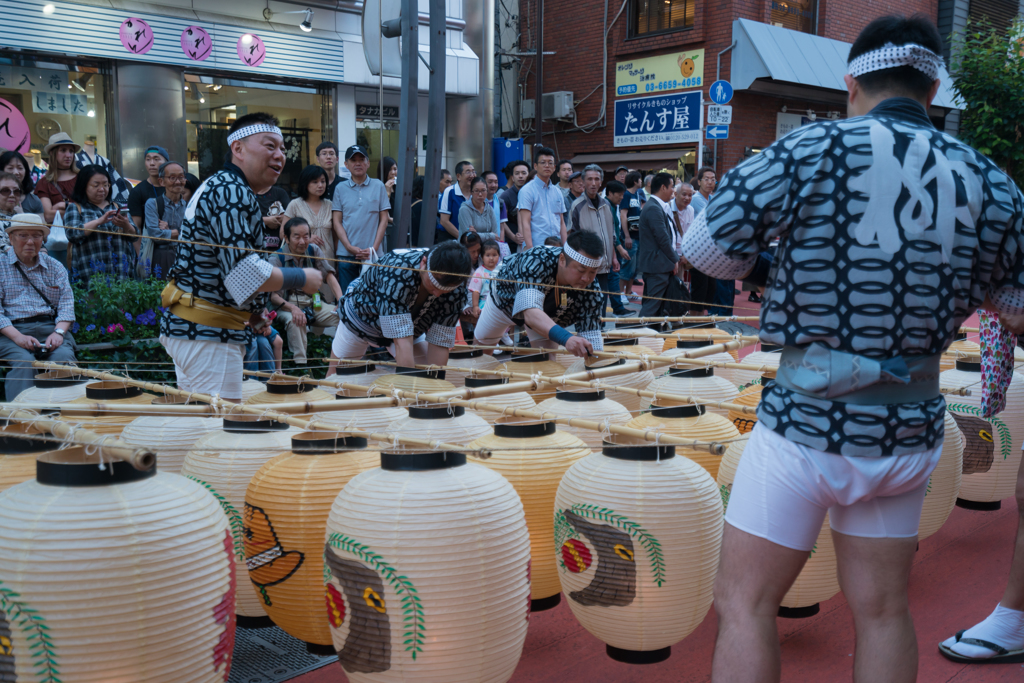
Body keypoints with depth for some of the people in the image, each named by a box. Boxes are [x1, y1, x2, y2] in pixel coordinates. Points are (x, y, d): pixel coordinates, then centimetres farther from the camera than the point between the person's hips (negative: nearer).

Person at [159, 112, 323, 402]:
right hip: (206, 334, -11)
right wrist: (302, 279, -12)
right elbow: (244, 272, -24)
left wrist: (249, 311, 19)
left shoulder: (218, 186, 19)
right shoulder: (231, 191, -16)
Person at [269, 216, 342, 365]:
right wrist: (292, 308, -34)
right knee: (295, 321, -38)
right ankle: (300, 364, -37)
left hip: (313, 303, 4)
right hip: (287, 306, -4)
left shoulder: (314, 251, 7)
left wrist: (341, 301, -20)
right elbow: (272, 295, -14)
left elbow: (329, 276, -1)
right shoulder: (277, 259, -7)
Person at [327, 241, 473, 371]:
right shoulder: (397, 271, -44)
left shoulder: (457, 291, -29)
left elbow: (439, 344, -25)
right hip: (363, 316, -3)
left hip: (411, 323, 3)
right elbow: (402, 339, -47)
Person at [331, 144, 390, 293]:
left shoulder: (378, 186, 6)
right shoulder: (340, 189, 7)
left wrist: (373, 248, -6)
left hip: (372, 254, -1)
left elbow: (383, 220, 4)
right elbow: (337, 222, 5)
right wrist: (349, 247, -8)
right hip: (345, 253, 1)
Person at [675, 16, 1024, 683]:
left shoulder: (814, 150, -10)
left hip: (808, 420, -5)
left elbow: (706, 245, -8)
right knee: (882, 609, 18)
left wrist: (767, 269, 10)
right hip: (909, 428, 5)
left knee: (744, 601, 7)